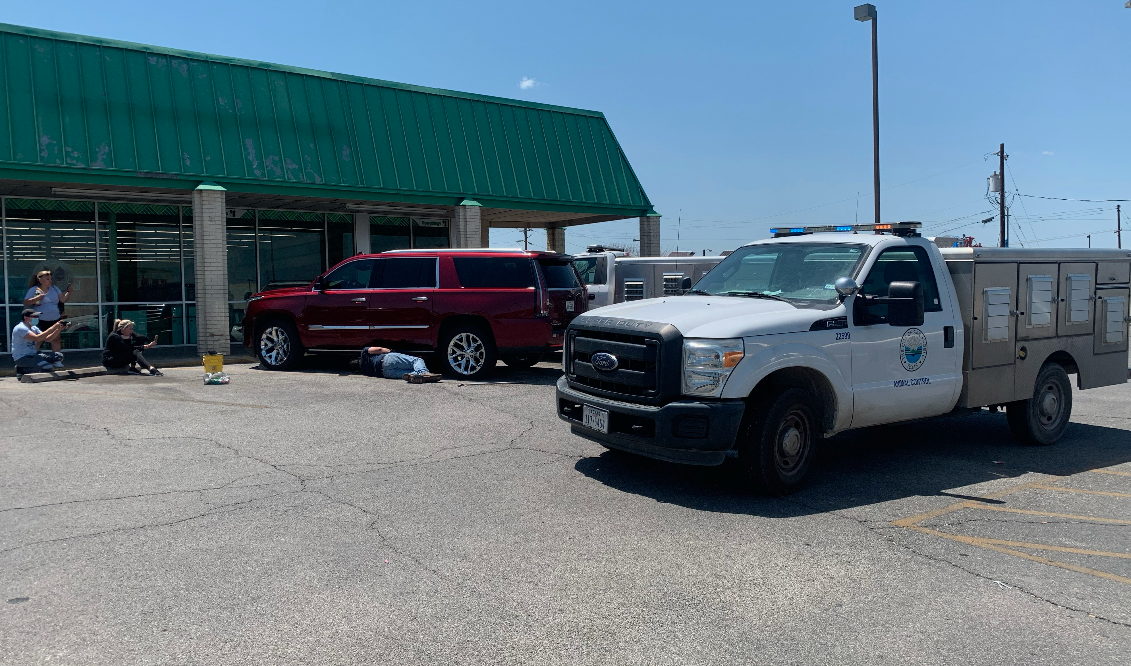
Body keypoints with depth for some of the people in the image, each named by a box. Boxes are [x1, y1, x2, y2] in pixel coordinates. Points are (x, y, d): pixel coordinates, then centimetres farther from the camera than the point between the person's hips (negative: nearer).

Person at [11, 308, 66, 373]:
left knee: (58, 356, 2)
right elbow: (37, 338, -32)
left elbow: (48, 339, 5)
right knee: (47, 367, -29)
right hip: (22, 358, -10)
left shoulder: (34, 328, 12)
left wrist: (58, 330, -11)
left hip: (33, 355, 10)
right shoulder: (21, 328, -17)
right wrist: (53, 328, -32)